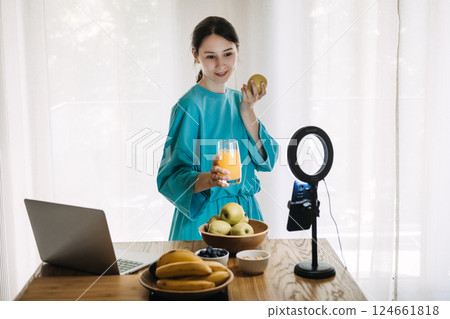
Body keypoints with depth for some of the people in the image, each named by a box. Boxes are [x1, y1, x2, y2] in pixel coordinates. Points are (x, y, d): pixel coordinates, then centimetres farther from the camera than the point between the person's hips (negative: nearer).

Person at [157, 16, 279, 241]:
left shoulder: (237, 100, 6)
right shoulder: (190, 106, -14)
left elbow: (266, 160, -1)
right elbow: (172, 176, -18)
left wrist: (247, 111, -10)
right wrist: (207, 179, -37)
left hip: (244, 212, 6)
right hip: (202, 215, -6)